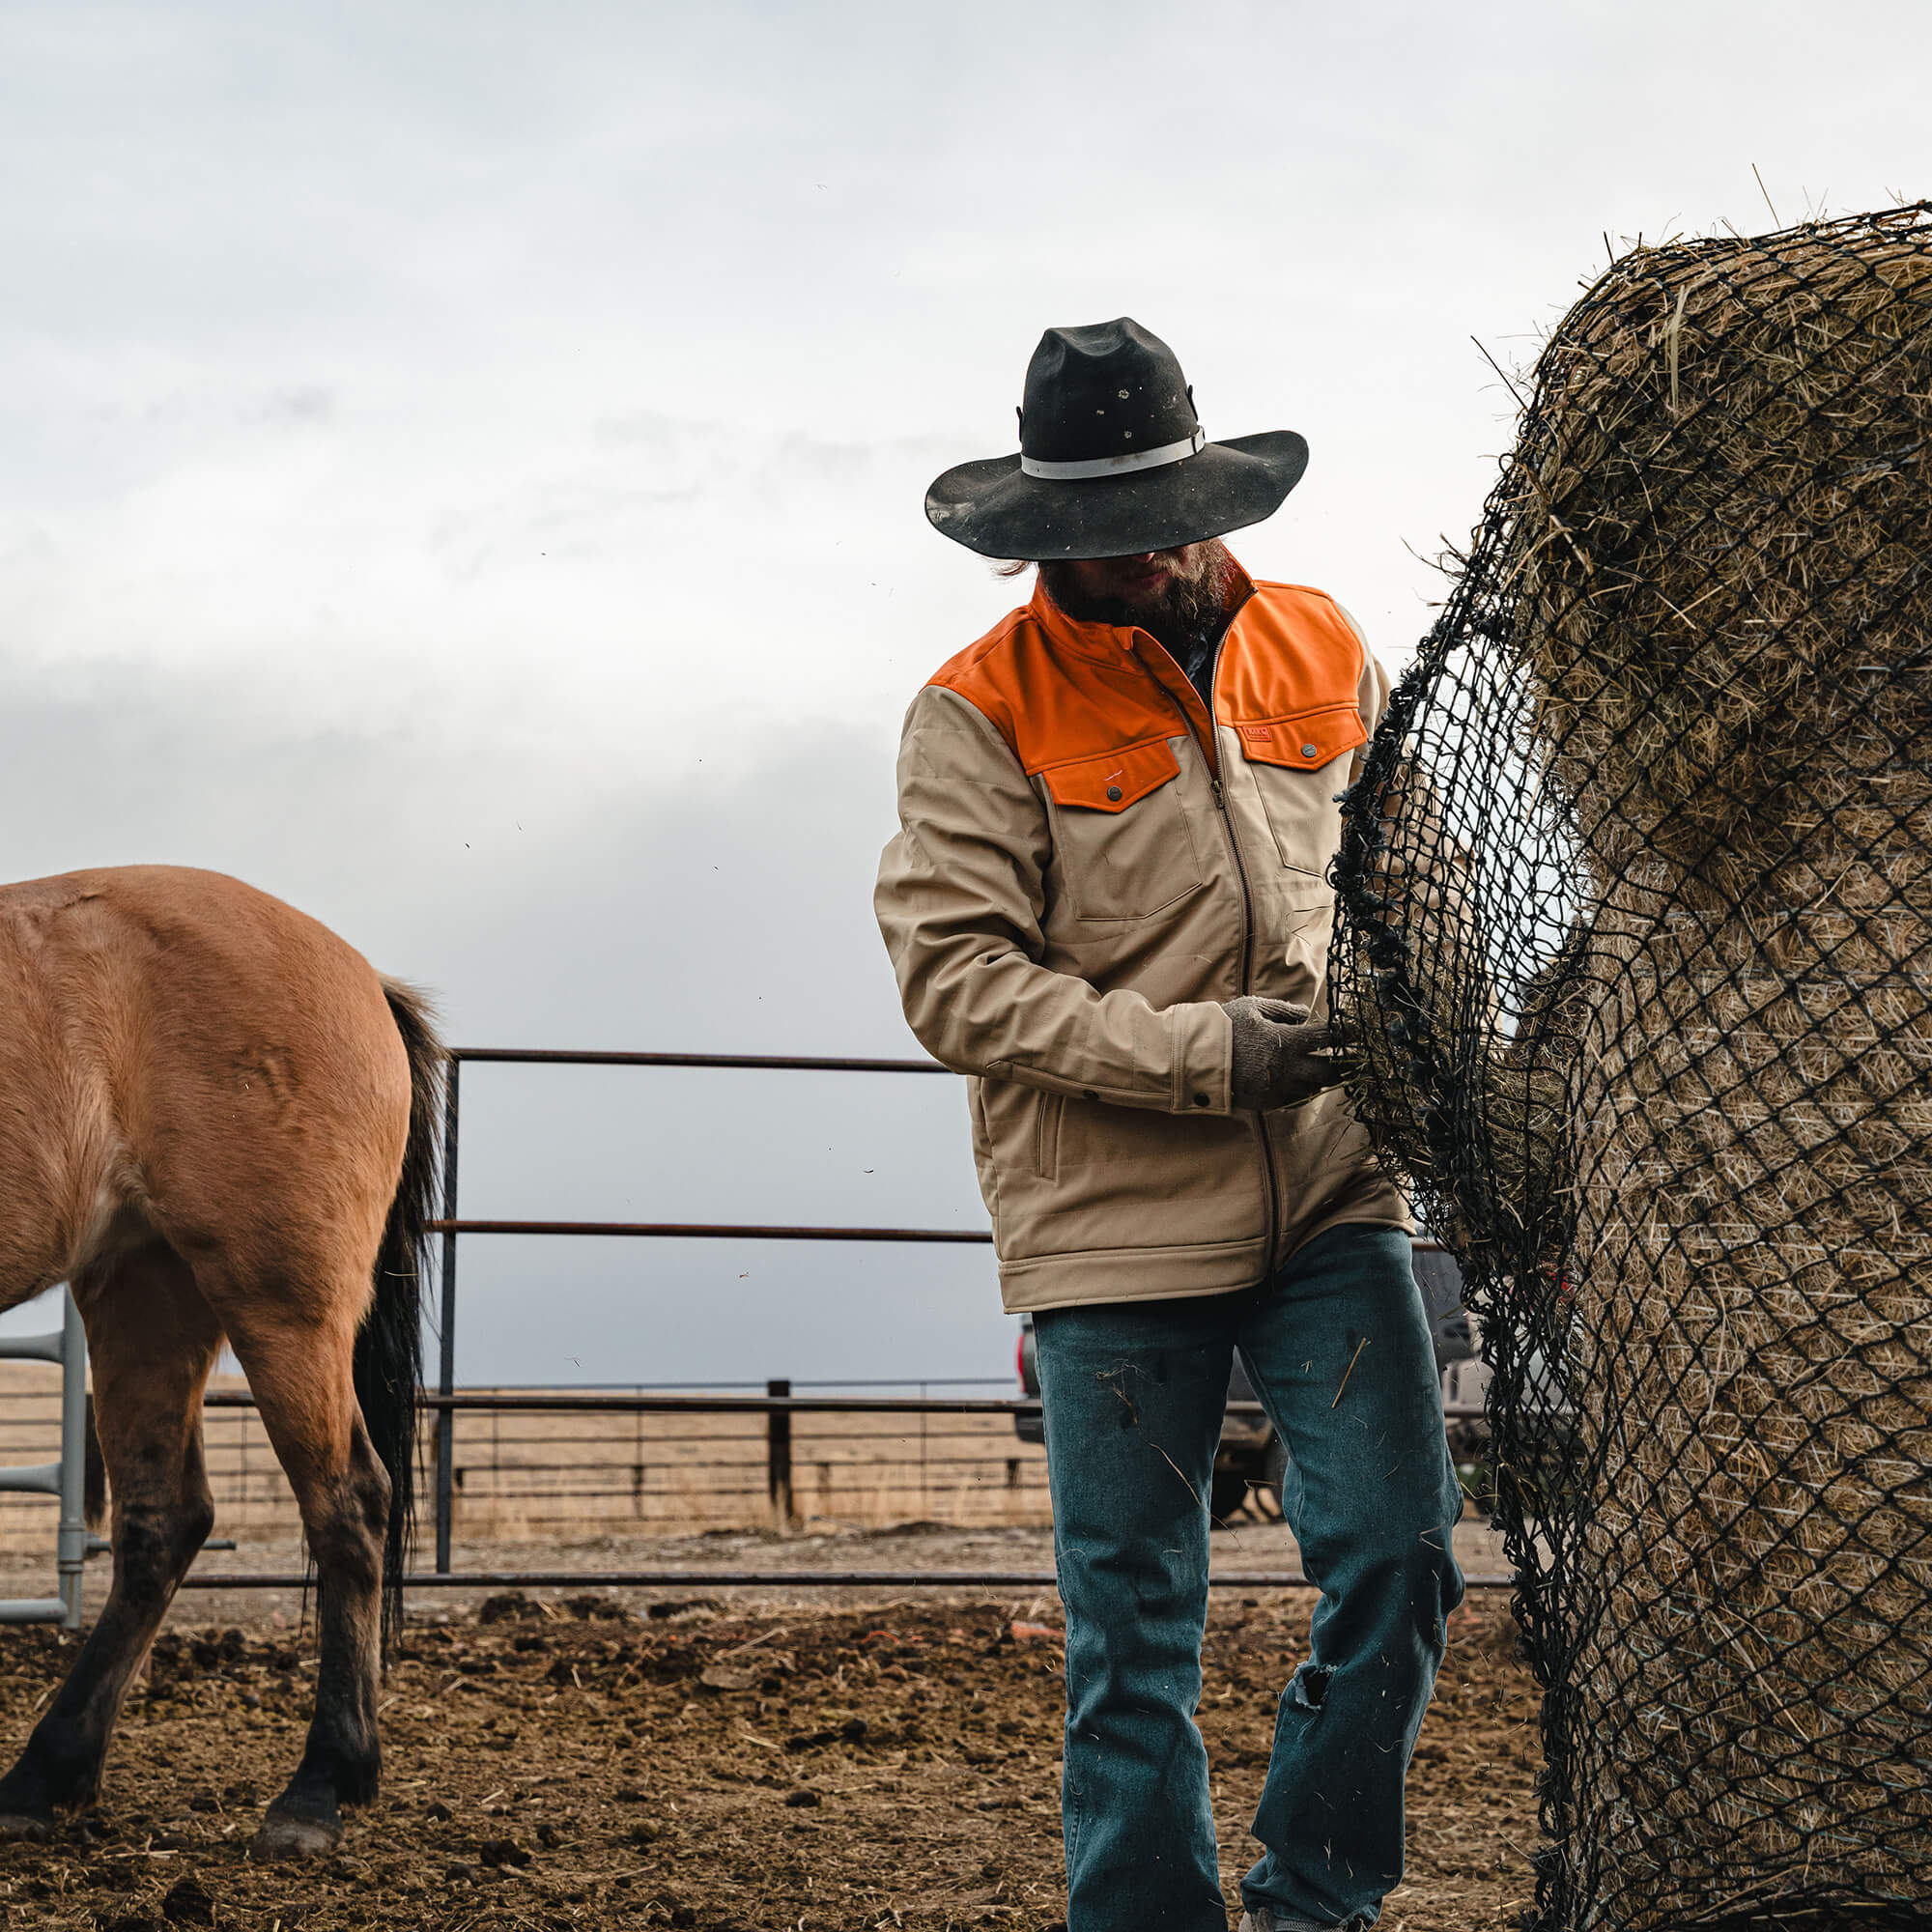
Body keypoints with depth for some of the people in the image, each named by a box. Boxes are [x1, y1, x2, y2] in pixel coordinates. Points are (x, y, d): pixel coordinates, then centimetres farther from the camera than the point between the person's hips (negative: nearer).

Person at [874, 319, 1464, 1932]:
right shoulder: (983, 711, -5)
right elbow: (954, 974, -12)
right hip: (1113, 1224, -3)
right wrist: (1207, 1053, -18)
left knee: (1402, 1560, -2)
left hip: (1332, 1196, 3)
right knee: (1134, 1629, 3)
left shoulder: (1324, 651, 8)